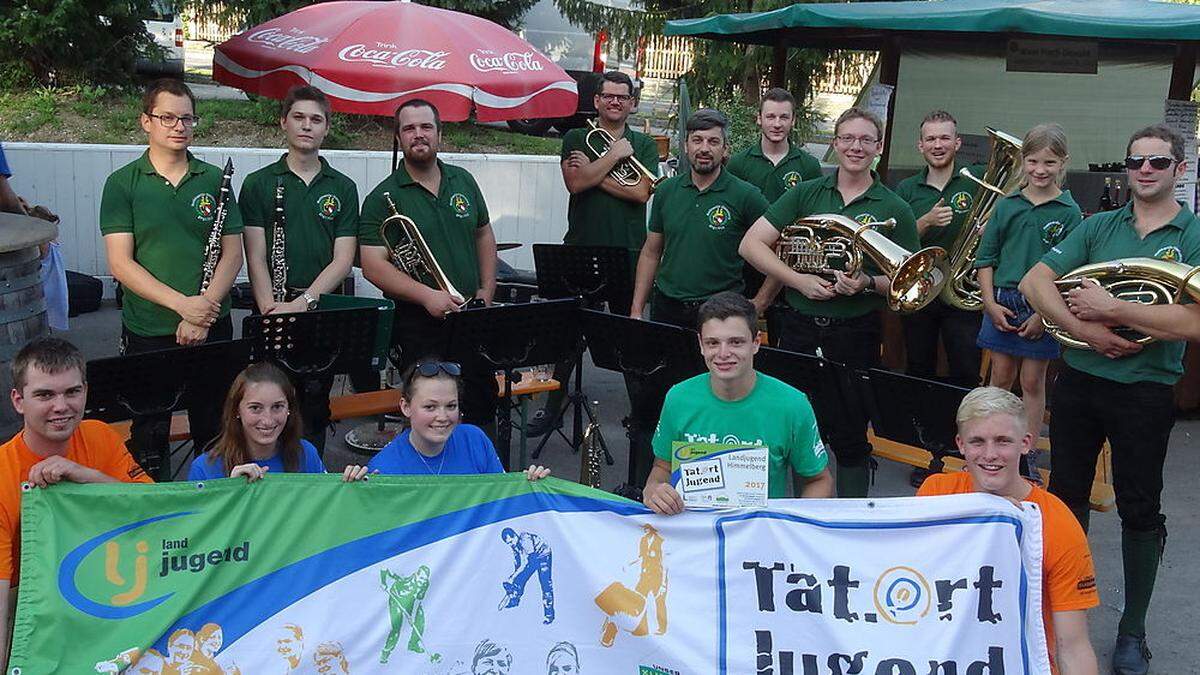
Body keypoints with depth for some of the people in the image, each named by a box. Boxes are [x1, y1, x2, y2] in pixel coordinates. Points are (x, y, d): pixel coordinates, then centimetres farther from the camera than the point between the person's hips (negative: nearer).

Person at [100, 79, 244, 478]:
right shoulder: (122, 184, -1)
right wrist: (182, 304, -18)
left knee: (213, 432, 11)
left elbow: (233, 254, 2)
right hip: (147, 332, -1)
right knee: (149, 438, 9)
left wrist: (202, 313, -12)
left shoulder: (214, 180, 5)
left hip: (211, 329, 2)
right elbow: (121, 264, -7)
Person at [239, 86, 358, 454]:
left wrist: (303, 302, -14)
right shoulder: (259, 184, 4)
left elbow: (343, 259, 0)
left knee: (315, 409, 7)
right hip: (272, 314, -1)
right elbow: (256, 257, -3)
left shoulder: (342, 188, 8)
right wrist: (271, 309, -18)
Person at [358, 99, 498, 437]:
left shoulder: (463, 182, 10)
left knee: (482, 411, 12)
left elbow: (484, 236, 20)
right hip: (418, 328, -5)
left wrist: (486, 292, 7)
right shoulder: (383, 197, -6)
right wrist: (427, 296, -24)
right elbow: (374, 266, -13)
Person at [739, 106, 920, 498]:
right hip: (800, 327, 2)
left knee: (850, 437, 4)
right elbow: (751, 244, 1)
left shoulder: (894, 210, 2)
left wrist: (869, 284, -18)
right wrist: (800, 281, -10)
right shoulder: (806, 194, 5)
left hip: (856, 333, -2)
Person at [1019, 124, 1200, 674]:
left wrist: (1111, 308, -19)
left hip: (1145, 391, -3)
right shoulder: (1098, 226, 5)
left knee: (1140, 510, 7)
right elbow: (1034, 281, -4)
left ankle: (1133, 630, 22)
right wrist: (1084, 329, -17)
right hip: (1079, 380, 3)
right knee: (1066, 498, 12)